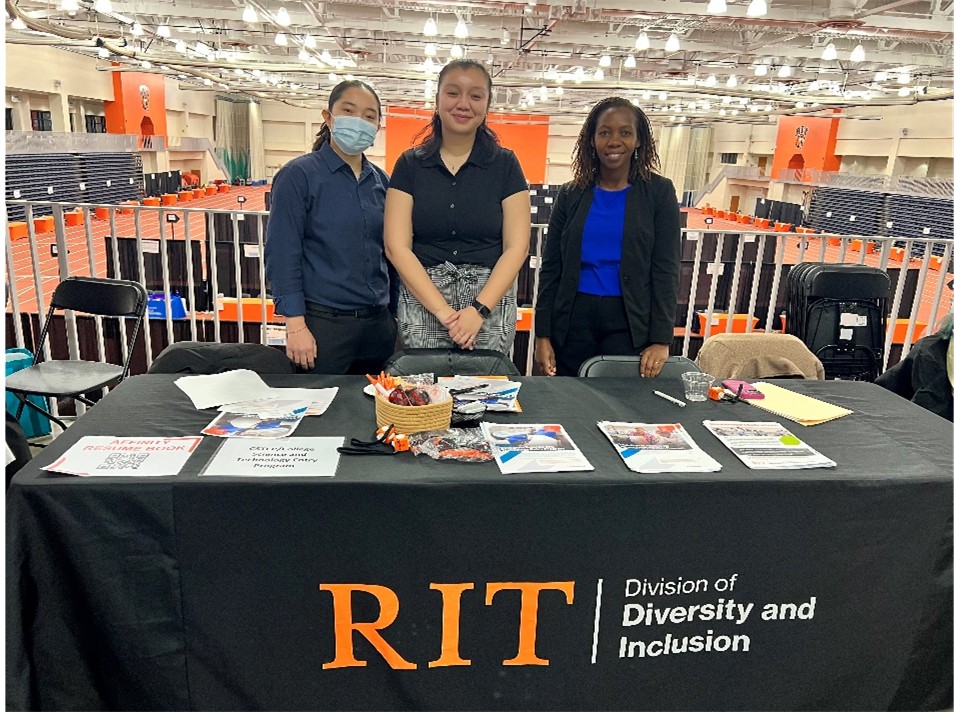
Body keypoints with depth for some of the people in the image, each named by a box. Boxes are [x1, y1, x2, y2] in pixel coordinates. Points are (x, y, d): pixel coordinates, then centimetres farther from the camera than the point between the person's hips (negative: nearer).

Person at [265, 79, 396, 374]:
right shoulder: (299, 175, -5)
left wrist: (397, 315, 10)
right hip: (323, 323, -5)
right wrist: (295, 325, -15)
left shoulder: (381, 181, 10)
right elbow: (282, 255, -9)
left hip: (378, 323, 5)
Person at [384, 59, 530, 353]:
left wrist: (479, 310, -13)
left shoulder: (505, 165, 5)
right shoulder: (410, 164, 5)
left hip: (490, 302, 0)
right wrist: (443, 310, -12)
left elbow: (516, 247, -1)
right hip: (422, 301, 0)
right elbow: (397, 246, -1)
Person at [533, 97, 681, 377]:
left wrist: (661, 339, -10)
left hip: (629, 323, -1)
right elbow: (551, 268, 5)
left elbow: (666, 268, -3)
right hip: (574, 318, 2)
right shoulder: (571, 195, 6)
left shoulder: (659, 192, 1)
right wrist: (543, 334, 0)